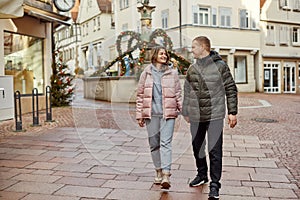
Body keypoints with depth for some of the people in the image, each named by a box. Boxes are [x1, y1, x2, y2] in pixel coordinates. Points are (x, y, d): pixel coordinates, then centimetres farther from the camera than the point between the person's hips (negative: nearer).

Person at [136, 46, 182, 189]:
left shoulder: (172, 73, 8)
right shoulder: (146, 73, 8)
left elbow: (178, 94, 10)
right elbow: (140, 95, 9)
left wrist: (183, 110, 2)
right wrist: (139, 115, 6)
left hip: (168, 113, -1)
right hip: (151, 113, 2)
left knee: (166, 143, -10)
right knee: (154, 144, 8)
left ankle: (166, 176, -13)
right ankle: (159, 172, 24)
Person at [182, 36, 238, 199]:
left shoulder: (220, 66, -4)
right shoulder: (191, 69, 9)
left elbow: (231, 89, -1)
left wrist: (232, 112, -4)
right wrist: (185, 112, 18)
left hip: (215, 115, -5)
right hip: (196, 117, 5)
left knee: (215, 151, -3)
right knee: (197, 148, 15)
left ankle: (214, 184, 9)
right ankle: (202, 175, 36)